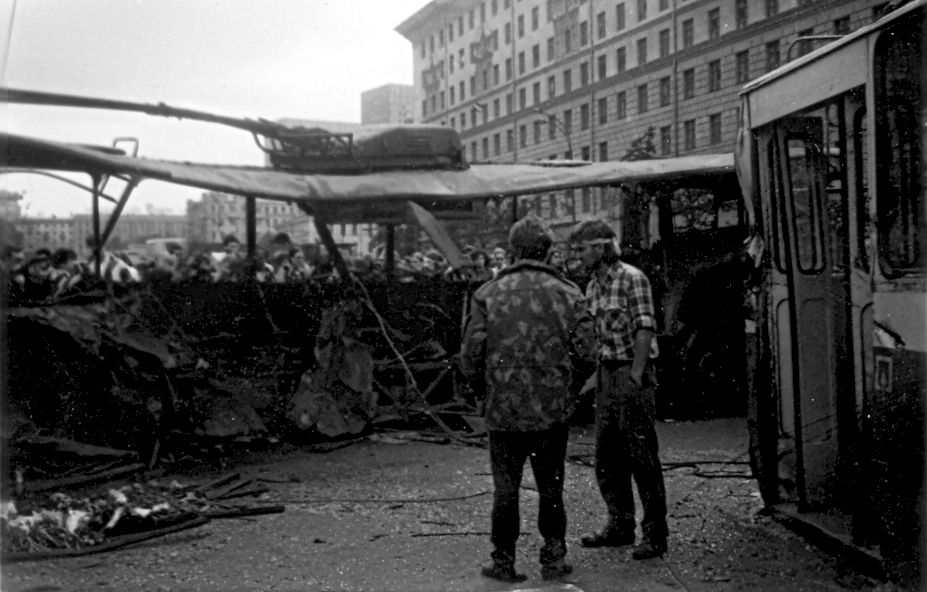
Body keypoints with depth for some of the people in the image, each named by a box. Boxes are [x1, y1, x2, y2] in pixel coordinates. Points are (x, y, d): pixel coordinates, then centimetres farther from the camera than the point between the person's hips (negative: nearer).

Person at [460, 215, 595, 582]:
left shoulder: (487, 295, -5)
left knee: (506, 487, 10)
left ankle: (504, 562, 16)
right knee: (551, 487, 14)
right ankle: (554, 558, 18)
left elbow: (470, 357, -6)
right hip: (554, 410, 1)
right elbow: (586, 351, -4)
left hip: (504, 409, -1)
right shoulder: (568, 294, -3)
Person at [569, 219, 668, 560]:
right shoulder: (592, 285, 14)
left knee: (642, 455, -5)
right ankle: (620, 526, 24)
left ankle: (655, 534, 2)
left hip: (631, 374, -8)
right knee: (606, 457, 12)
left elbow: (644, 329, -16)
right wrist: (594, 375, 11)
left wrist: (636, 375, -21)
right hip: (605, 375, 8)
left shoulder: (632, 278, -10)